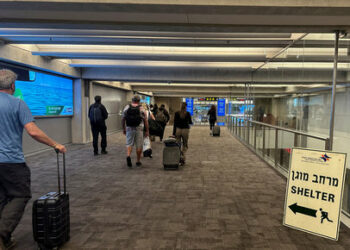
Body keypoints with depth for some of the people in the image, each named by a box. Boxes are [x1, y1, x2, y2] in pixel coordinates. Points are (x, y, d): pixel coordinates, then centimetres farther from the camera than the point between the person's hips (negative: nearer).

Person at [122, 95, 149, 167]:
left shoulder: (126, 108, 3)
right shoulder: (141, 109, -3)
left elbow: (123, 119, 6)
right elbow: (145, 121, -3)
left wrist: (124, 129, 16)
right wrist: (147, 131, 4)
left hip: (129, 129, 2)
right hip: (139, 129, -2)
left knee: (129, 144, 10)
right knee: (139, 145, 8)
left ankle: (128, 156, -16)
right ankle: (138, 161, 16)